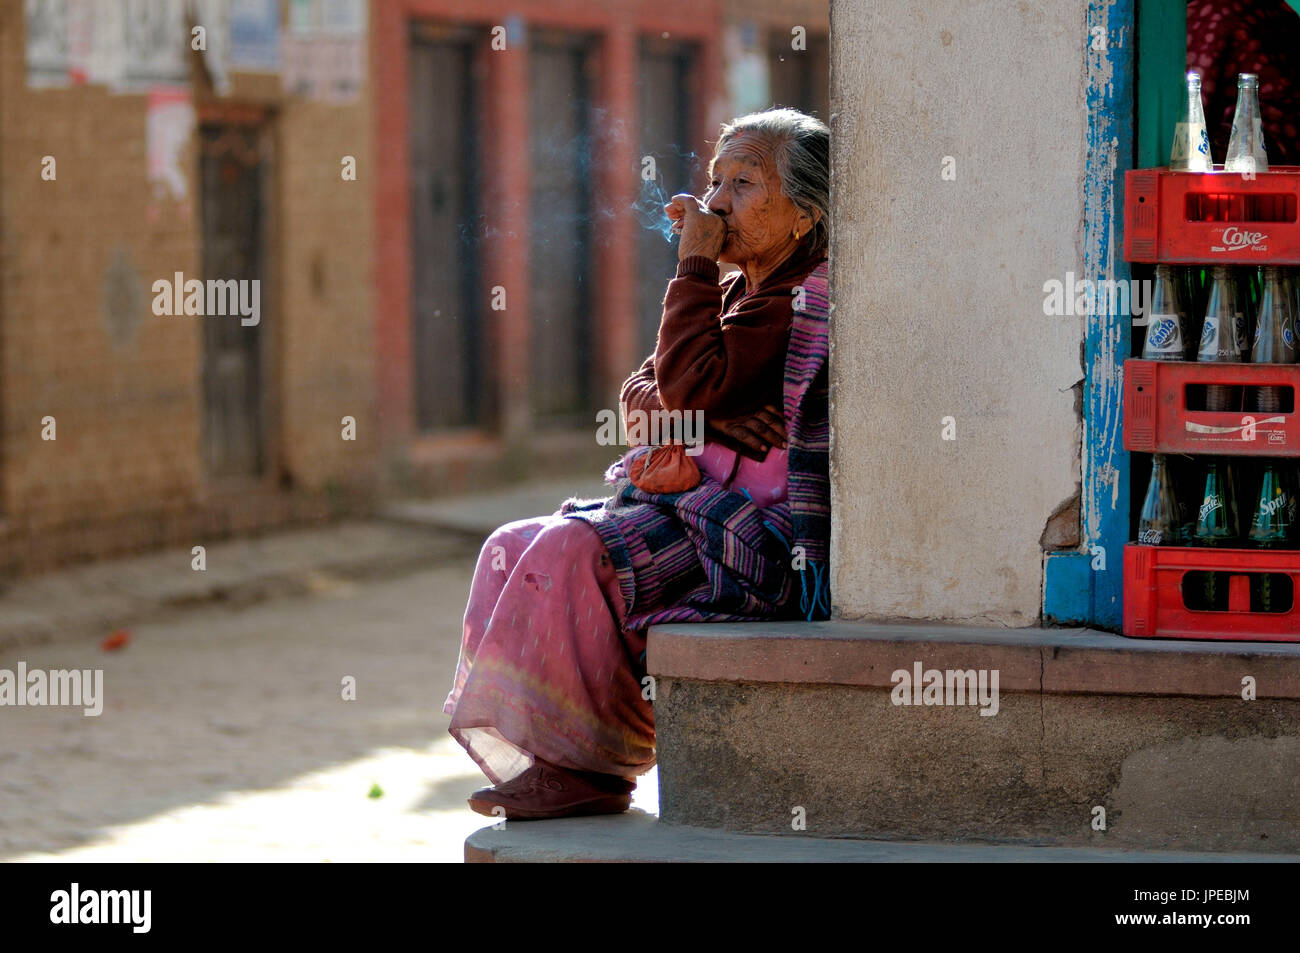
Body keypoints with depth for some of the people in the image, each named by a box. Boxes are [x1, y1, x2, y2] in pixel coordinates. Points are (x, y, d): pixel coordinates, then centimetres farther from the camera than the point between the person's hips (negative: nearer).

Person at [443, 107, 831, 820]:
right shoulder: (739, 295, 18)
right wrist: (709, 415, -11)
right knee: (517, 549, -5)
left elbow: (688, 381, -23)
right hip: (705, 506, 10)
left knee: (574, 554, -25)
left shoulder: (805, 297, -12)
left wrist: (696, 259, -15)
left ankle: (585, 768, -15)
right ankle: (536, 759, -11)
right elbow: (641, 398, 12)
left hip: (767, 535, -10)